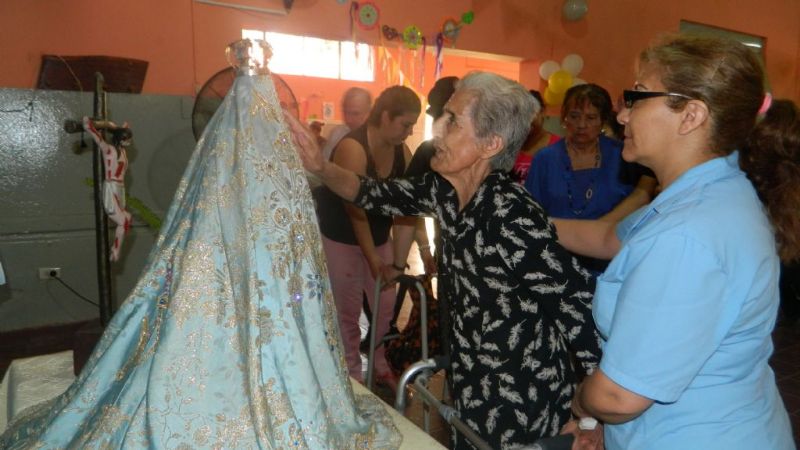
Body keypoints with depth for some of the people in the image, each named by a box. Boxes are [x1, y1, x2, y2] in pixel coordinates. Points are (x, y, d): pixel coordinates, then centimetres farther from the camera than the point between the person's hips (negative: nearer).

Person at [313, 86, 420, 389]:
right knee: (348, 312, 3)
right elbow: (355, 208, -25)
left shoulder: (402, 152, -4)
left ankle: (380, 367, 30)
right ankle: (352, 376, 20)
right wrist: (372, 258, -24)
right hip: (341, 240, -6)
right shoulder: (353, 148, -24)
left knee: (386, 307, 11)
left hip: (378, 237, 6)